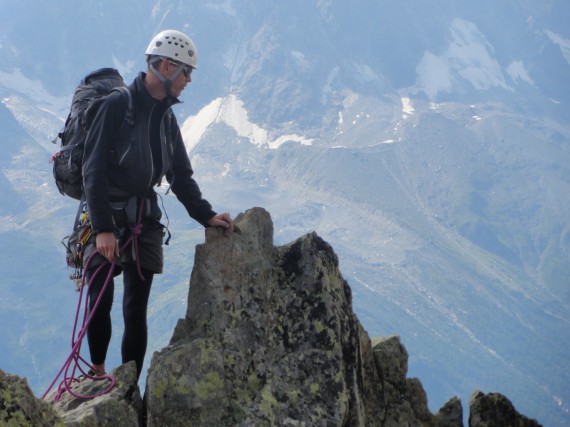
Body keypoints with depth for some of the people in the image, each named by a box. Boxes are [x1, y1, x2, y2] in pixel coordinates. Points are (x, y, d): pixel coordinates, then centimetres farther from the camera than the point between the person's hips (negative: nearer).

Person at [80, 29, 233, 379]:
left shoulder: (167, 118, 12)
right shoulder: (117, 106, -10)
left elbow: (181, 177, 17)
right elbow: (94, 170, -15)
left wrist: (207, 215, 3)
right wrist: (103, 227, -22)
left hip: (144, 222, 6)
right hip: (107, 220, -6)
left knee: (136, 310, 3)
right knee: (101, 301, -12)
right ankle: (97, 372, 7)